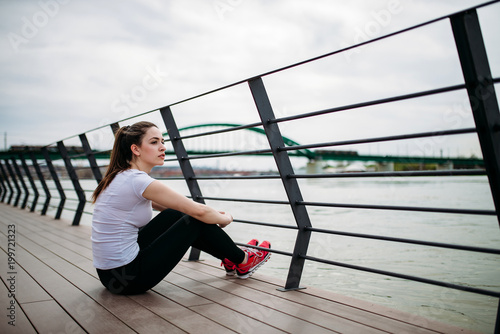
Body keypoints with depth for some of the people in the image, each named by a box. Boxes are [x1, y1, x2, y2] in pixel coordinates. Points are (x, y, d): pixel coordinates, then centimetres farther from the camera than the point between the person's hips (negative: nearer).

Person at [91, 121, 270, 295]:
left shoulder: (121, 176, 9)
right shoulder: (137, 180, -20)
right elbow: (198, 211, -18)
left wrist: (214, 215, 20)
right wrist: (225, 218, 3)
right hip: (127, 278, -9)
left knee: (172, 215, 14)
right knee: (196, 221, -3)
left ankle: (230, 258, 26)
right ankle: (243, 262, 18)